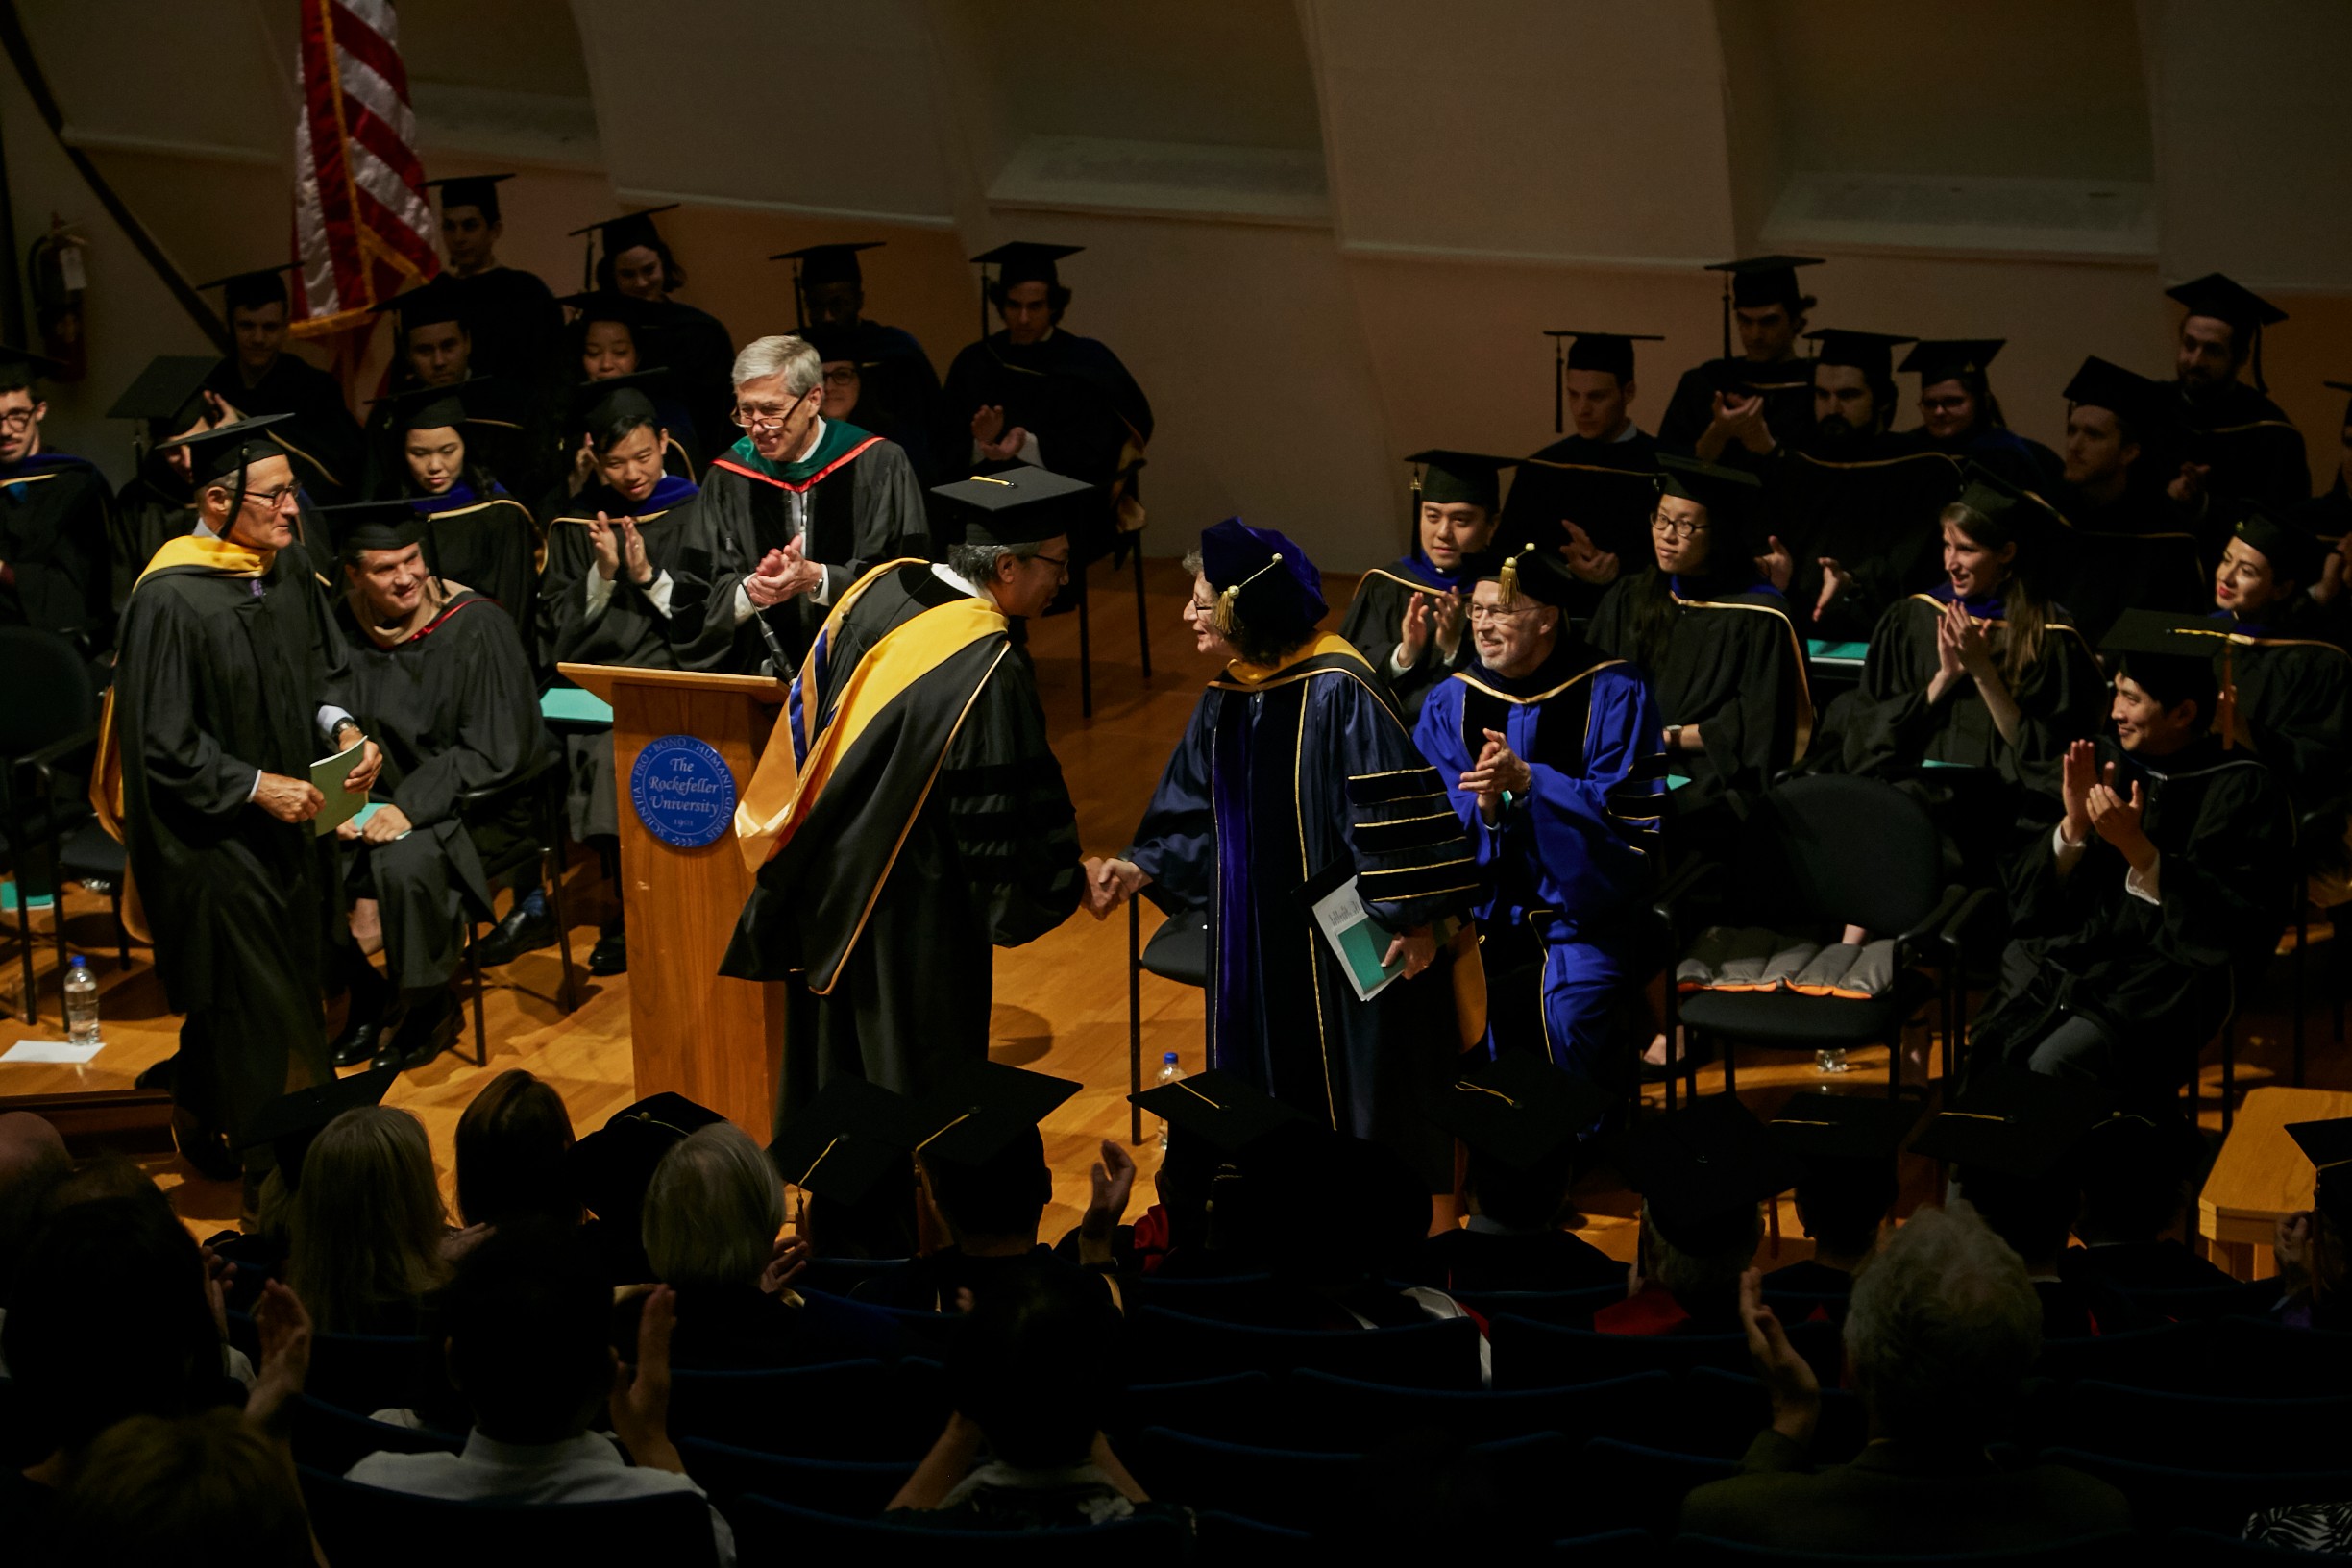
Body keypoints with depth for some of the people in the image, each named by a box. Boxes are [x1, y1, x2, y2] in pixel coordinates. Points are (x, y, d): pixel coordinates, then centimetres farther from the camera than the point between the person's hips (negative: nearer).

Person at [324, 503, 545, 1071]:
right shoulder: (343, 629, -1)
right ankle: (364, 1001, 1)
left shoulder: (476, 627, -14)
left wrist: (410, 806, -26)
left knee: (404, 861, -33)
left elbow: (493, 752, -16)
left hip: (469, 805, -4)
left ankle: (431, 1007, -7)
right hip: (376, 797, 4)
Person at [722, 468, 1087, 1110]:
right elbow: (1012, 811, -21)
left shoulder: (881, 586, -3)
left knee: (832, 1066, 22)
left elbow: (809, 710, 10)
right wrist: (1069, 880, -4)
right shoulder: (988, 669, -27)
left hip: (824, 878, 8)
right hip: (912, 908, -8)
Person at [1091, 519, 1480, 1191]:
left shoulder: (1336, 691, -21)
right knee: (1269, 1091, 16)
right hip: (1256, 940, 8)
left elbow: (1398, 807, -20)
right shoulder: (1224, 701, 4)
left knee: (1356, 1098, 5)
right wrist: (1141, 868, -2)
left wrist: (1414, 917, -19)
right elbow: (1196, 814, 12)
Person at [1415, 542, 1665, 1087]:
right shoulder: (1450, 704, 6)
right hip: (1480, 906, 3)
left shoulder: (1612, 694, -3)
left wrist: (1527, 781, -23)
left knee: (1569, 1010, -28)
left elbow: (1629, 810, -10)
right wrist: (1482, 808, -23)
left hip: (1579, 911, -3)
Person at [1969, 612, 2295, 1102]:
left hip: (2163, 974, -4)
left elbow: (2236, 926, -12)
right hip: (2066, 948, 5)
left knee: (2055, 1067, -29)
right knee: (1992, 1049, -23)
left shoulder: (2242, 789, -5)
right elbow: (2030, 893, 9)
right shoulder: (2104, 760, 9)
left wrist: (2137, 848, -20)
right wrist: (2074, 826, -12)